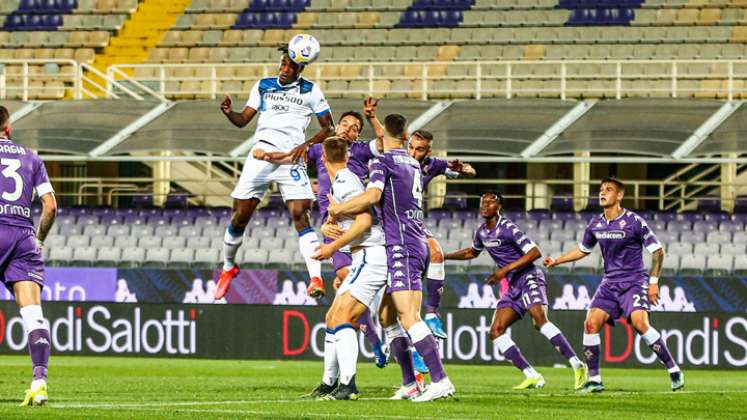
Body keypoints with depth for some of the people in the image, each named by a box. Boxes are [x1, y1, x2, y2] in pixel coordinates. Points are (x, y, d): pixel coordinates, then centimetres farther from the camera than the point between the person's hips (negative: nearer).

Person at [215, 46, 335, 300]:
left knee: (300, 213, -18)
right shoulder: (263, 86, 14)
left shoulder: (311, 91, 6)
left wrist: (307, 144, -10)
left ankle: (316, 278, -25)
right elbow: (243, 120, 12)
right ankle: (228, 267, 26)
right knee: (240, 215, 3)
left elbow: (328, 128, 7)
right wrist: (228, 113, -10)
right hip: (261, 153, 3)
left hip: (292, 157, -3)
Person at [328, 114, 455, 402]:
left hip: (402, 247, -9)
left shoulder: (382, 162, -6)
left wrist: (338, 209, -8)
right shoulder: (412, 164, 20)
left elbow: (372, 196, -22)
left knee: (409, 318, -15)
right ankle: (409, 385, 10)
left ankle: (440, 381, -24)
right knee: (386, 316, 13)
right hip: (417, 245, 9)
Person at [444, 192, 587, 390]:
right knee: (496, 331, -4)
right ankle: (532, 377, -7)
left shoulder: (508, 228, -12)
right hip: (513, 287, 9)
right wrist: (444, 256, 31)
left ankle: (577, 366, -33)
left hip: (529, 278, -9)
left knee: (539, 320, -31)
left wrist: (506, 269, -22)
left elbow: (534, 252, -18)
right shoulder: (482, 232, 13)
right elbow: (472, 252, 35)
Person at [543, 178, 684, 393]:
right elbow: (583, 250, 26)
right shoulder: (595, 224, 7)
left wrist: (654, 281, -10)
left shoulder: (634, 222, -10)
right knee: (591, 324, -9)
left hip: (634, 281, -6)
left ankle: (674, 371, -13)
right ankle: (594, 380, 0)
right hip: (610, 284, 6)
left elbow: (657, 250, -5)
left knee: (640, 323, -25)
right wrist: (557, 261, 19)